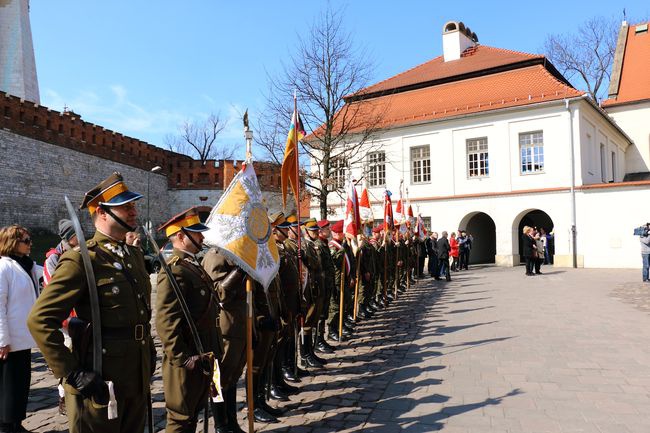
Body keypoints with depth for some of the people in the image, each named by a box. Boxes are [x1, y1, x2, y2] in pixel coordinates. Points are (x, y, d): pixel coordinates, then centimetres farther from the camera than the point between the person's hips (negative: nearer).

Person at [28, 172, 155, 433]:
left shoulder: (135, 255, 9)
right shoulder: (82, 260, -15)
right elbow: (40, 321, -18)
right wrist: (73, 374, -19)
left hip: (138, 380, 8)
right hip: (99, 385, -7)